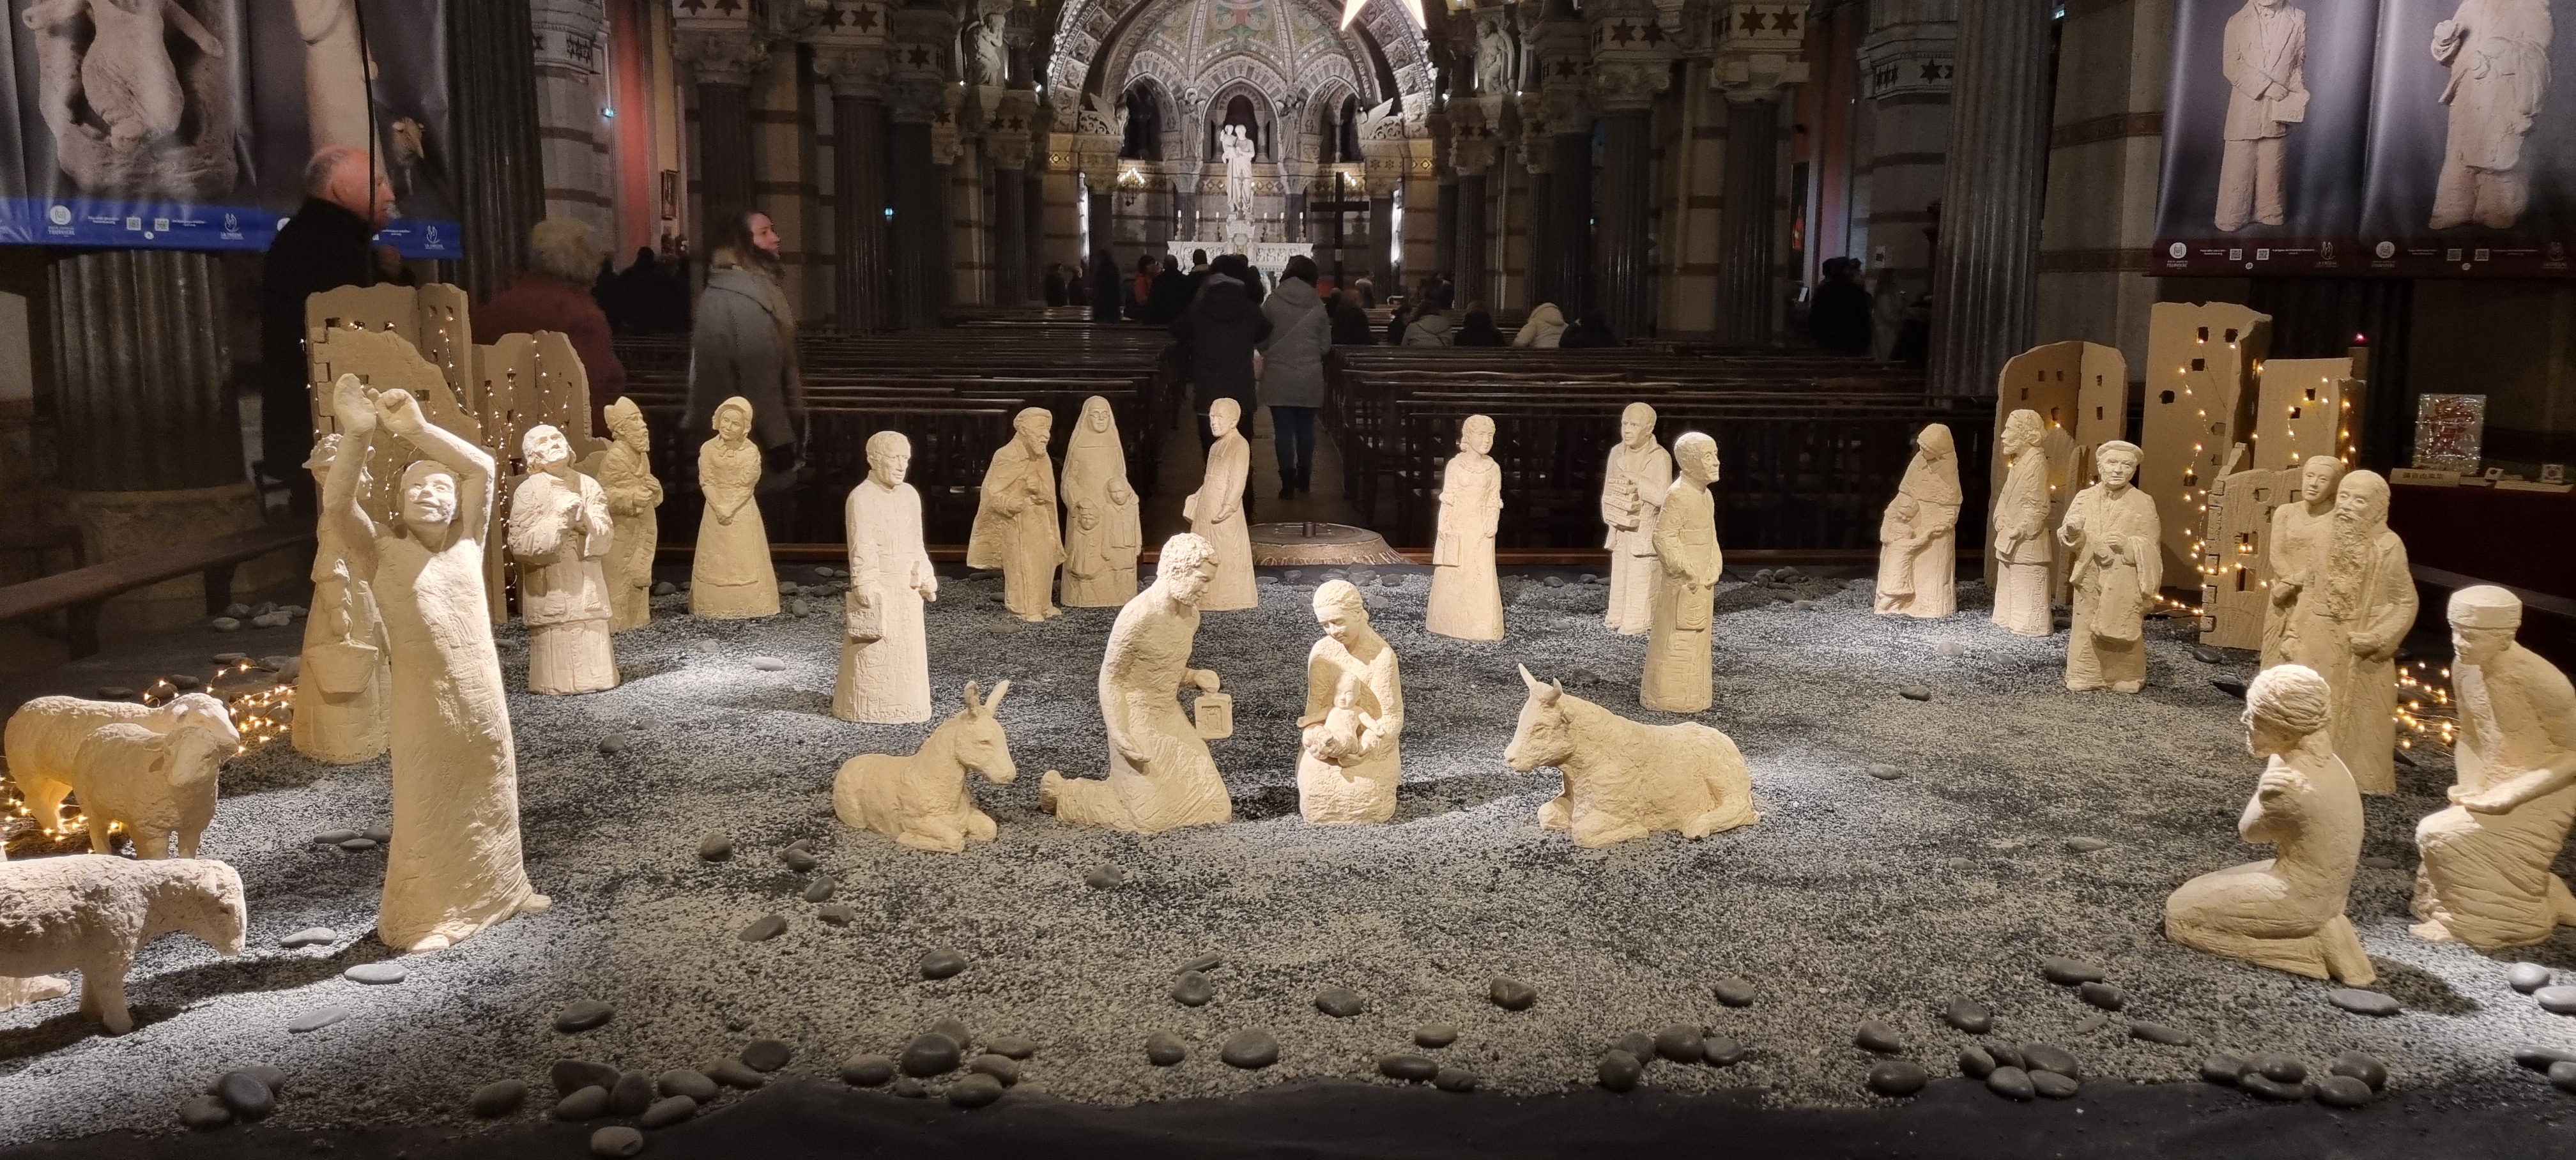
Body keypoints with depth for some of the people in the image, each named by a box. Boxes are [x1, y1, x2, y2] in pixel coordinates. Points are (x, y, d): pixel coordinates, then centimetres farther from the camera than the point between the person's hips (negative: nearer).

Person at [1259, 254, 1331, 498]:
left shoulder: (1273, 303, -6)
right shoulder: (1318, 307, -1)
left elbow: (1261, 339, 0)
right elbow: (1325, 345, 4)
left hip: (1279, 377, -2)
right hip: (1310, 378, 2)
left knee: (1283, 430, 2)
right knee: (1306, 428, 14)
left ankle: (1288, 482, 0)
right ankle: (1303, 478, 24)